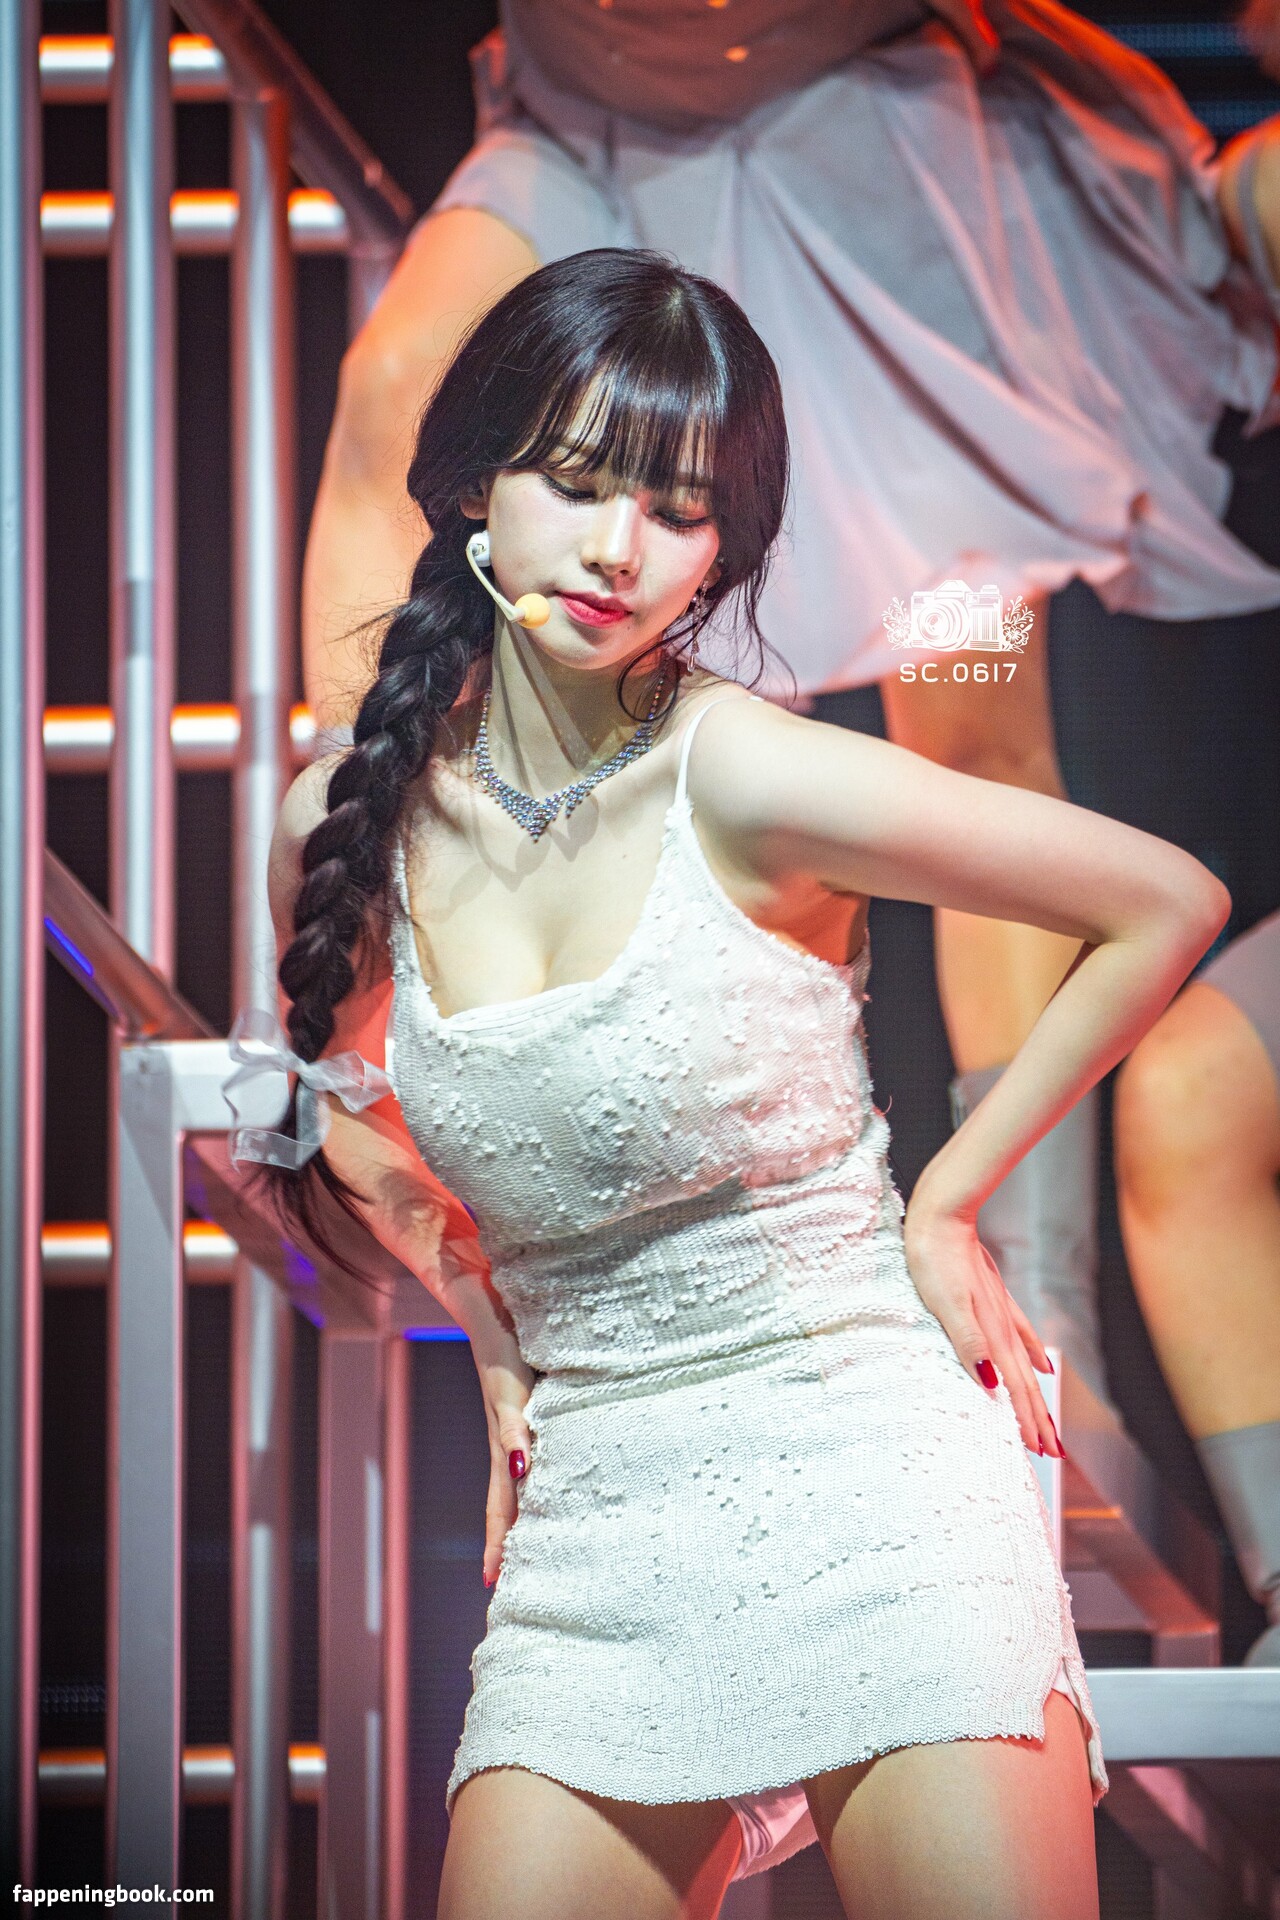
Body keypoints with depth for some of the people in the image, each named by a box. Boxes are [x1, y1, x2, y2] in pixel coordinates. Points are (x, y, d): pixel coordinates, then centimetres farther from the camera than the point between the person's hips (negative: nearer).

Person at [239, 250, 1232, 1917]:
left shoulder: (746, 779, -11)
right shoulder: (343, 827, 2)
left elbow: (1170, 903, -4)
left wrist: (947, 1200, -2)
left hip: (870, 1472, -4)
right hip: (594, 1526, 4)